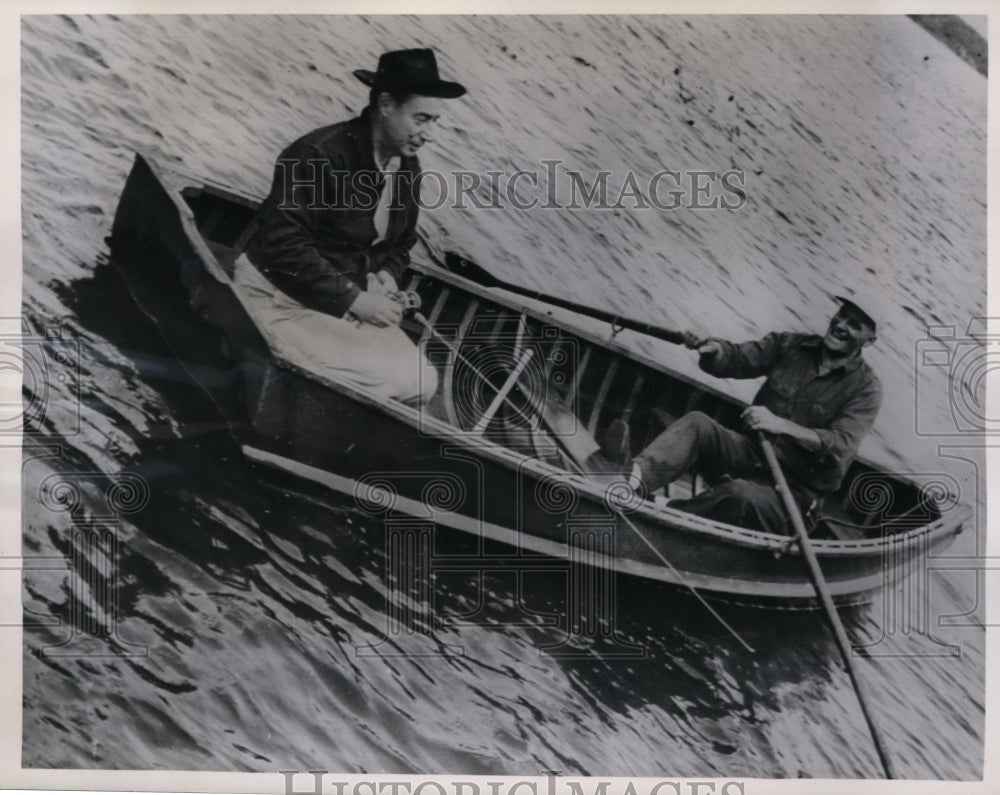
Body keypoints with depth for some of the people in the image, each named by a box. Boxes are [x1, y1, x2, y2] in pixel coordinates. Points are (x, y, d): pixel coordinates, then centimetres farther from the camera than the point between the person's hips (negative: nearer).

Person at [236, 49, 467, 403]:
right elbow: (284, 244, -23)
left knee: (420, 383, -4)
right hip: (283, 298, -8)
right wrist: (352, 298, -23)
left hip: (353, 301, 8)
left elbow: (401, 242, 19)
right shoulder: (318, 154, -21)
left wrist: (386, 273, -5)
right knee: (390, 380, -24)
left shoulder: (408, 168, 5)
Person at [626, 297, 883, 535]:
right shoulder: (790, 346, 7)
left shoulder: (865, 388, -6)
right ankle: (633, 480, -44)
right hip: (750, 453, 4)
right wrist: (713, 349, -25)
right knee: (697, 423, -24)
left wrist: (781, 425, -32)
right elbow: (735, 359, 0)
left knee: (742, 495, -38)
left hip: (792, 488, -4)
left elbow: (841, 447, -19)